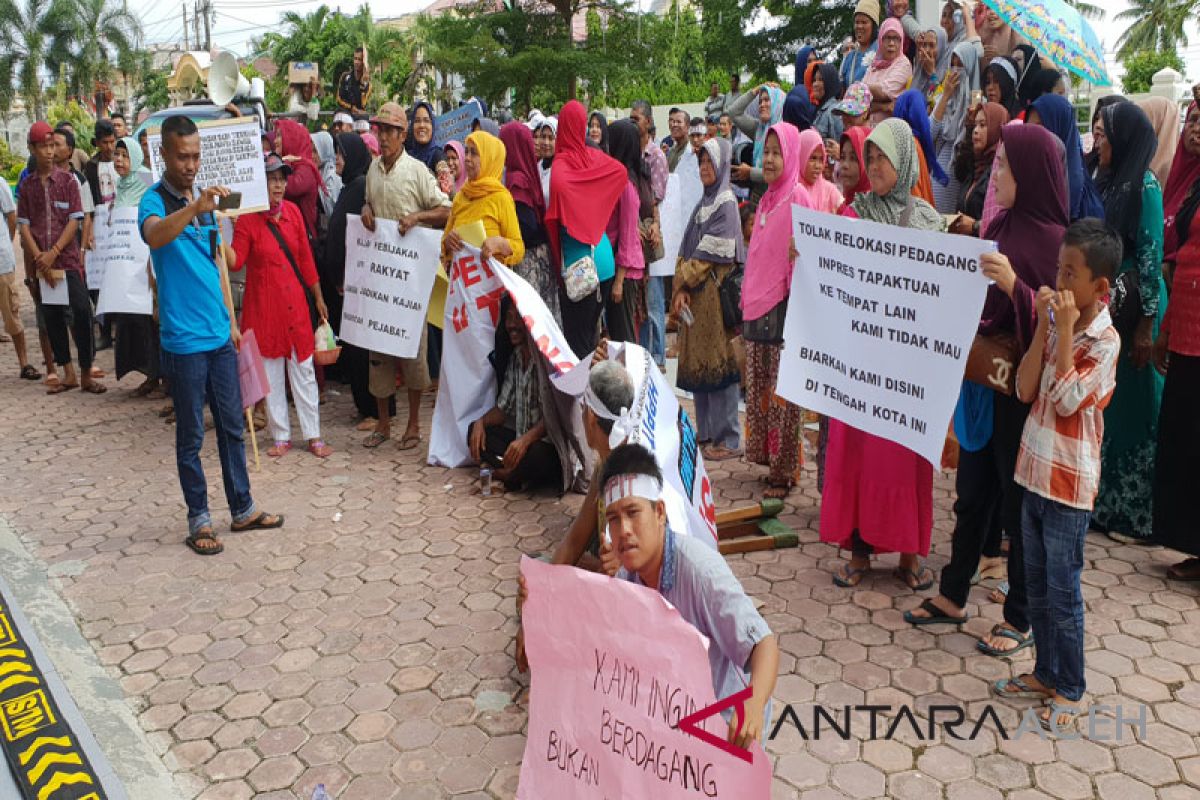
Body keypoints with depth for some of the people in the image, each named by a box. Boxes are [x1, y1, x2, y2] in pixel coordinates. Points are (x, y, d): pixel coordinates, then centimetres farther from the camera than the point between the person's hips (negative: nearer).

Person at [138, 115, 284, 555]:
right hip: (184, 341, -6)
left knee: (232, 427, 13)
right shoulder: (155, 200, -10)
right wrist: (192, 208, -50)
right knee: (191, 436, 5)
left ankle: (242, 509, 25)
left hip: (220, 336, 7)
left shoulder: (204, 199, 10)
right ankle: (199, 519, 17)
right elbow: (154, 236, -35)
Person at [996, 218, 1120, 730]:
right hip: (1035, 472, 6)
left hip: (1069, 484, -6)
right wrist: (1044, 327, -10)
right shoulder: (1057, 323, 2)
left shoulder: (1105, 340, -14)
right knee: (1037, 585, 17)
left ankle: (1070, 691, 22)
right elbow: (1025, 390, -4)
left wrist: (1064, 331, -21)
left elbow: (1067, 401, -22)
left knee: (1062, 591, 5)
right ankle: (1046, 673, 33)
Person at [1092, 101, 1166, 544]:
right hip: (1101, 308, 7)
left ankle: (1134, 511, 14)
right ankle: (1103, 499, 24)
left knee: (1131, 407, 2)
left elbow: (1151, 257, -13)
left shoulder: (1144, 186, -11)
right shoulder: (1104, 182, 10)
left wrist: (1146, 326, -14)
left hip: (1132, 308, -7)